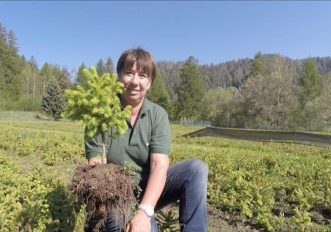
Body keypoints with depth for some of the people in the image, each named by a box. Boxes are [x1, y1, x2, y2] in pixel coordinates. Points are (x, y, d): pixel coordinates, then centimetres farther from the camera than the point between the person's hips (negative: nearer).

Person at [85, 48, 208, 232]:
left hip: (150, 189, 3)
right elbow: (95, 166, -12)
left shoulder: (158, 115, -6)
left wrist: (145, 211, -31)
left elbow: (160, 165, -17)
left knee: (197, 168, -20)